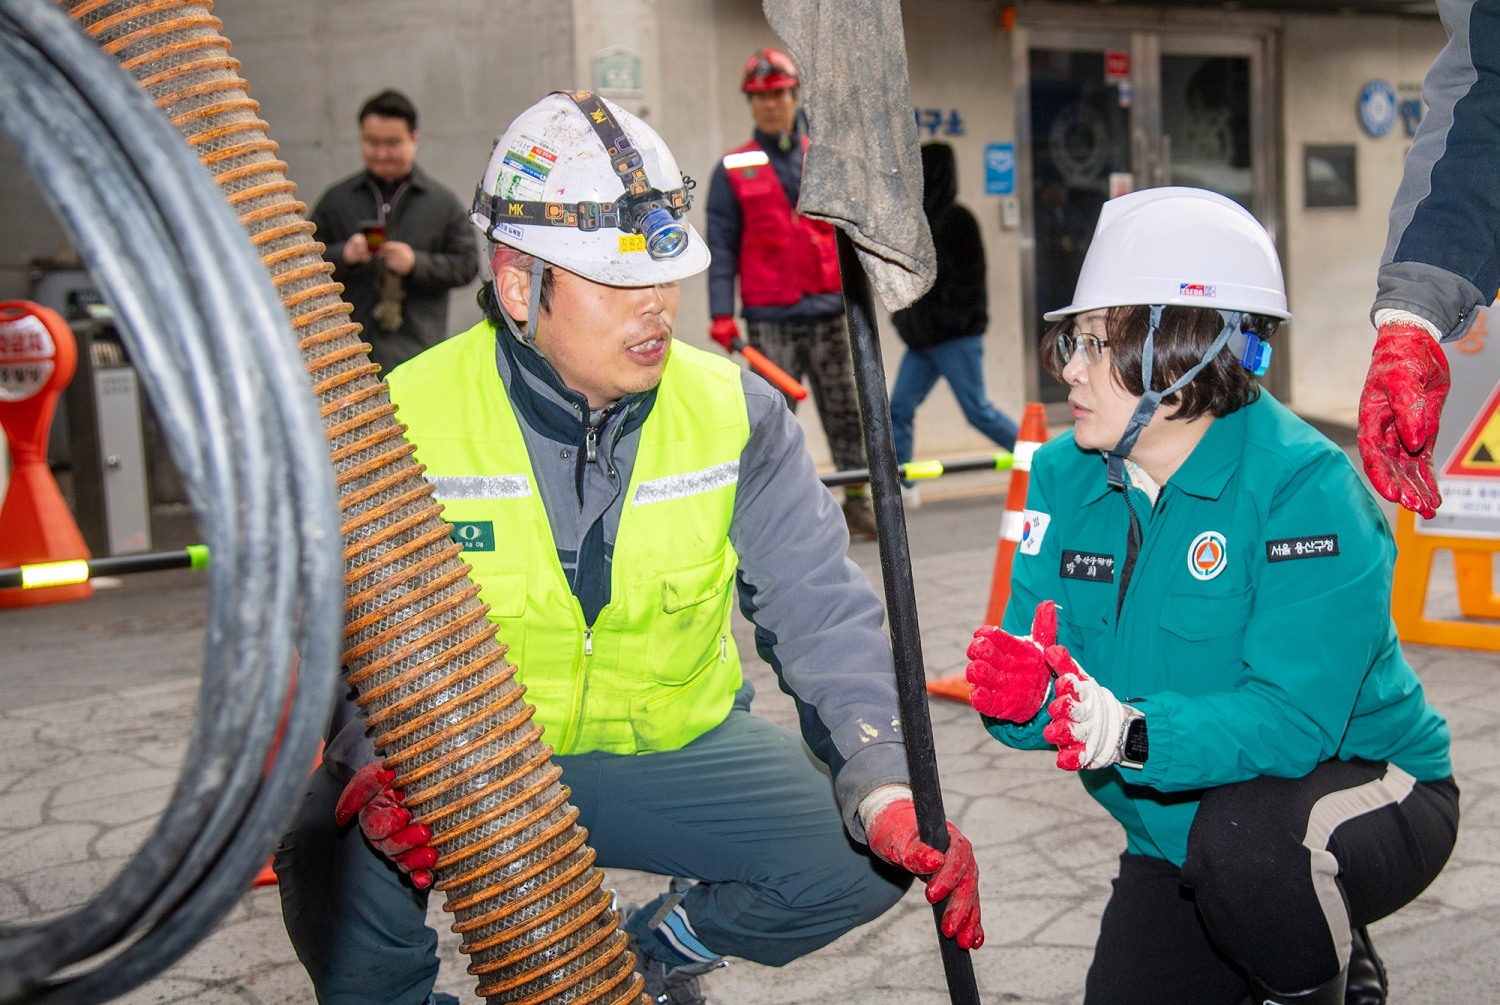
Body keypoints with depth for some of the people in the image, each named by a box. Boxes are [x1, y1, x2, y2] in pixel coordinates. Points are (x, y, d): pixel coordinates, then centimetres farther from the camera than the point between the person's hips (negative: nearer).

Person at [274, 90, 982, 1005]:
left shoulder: (734, 411, -8)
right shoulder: (406, 420, -15)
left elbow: (822, 612, -13)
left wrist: (886, 789, -29)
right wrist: (376, 768, -38)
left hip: (673, 747, 3)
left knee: (863, 855, -17)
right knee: (340, 852, -33)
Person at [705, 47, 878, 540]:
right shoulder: (733, 168, 6)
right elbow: (722, 246, 2)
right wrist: (721, 314, -6)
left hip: (828, 309, 2)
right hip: (769, 316, -2)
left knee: (845, 410, 5)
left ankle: (858, 501, 14)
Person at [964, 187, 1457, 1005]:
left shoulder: (1304, 486, -25)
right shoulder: (1063, 476, -7)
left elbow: (1292, 716, -32)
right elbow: (1048, 670, -12)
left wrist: (1133, 733, -47)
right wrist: (1021, 691, -35)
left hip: (1364, 788, -5)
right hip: (1179, 829, 6)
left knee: (1244, 832, -36)